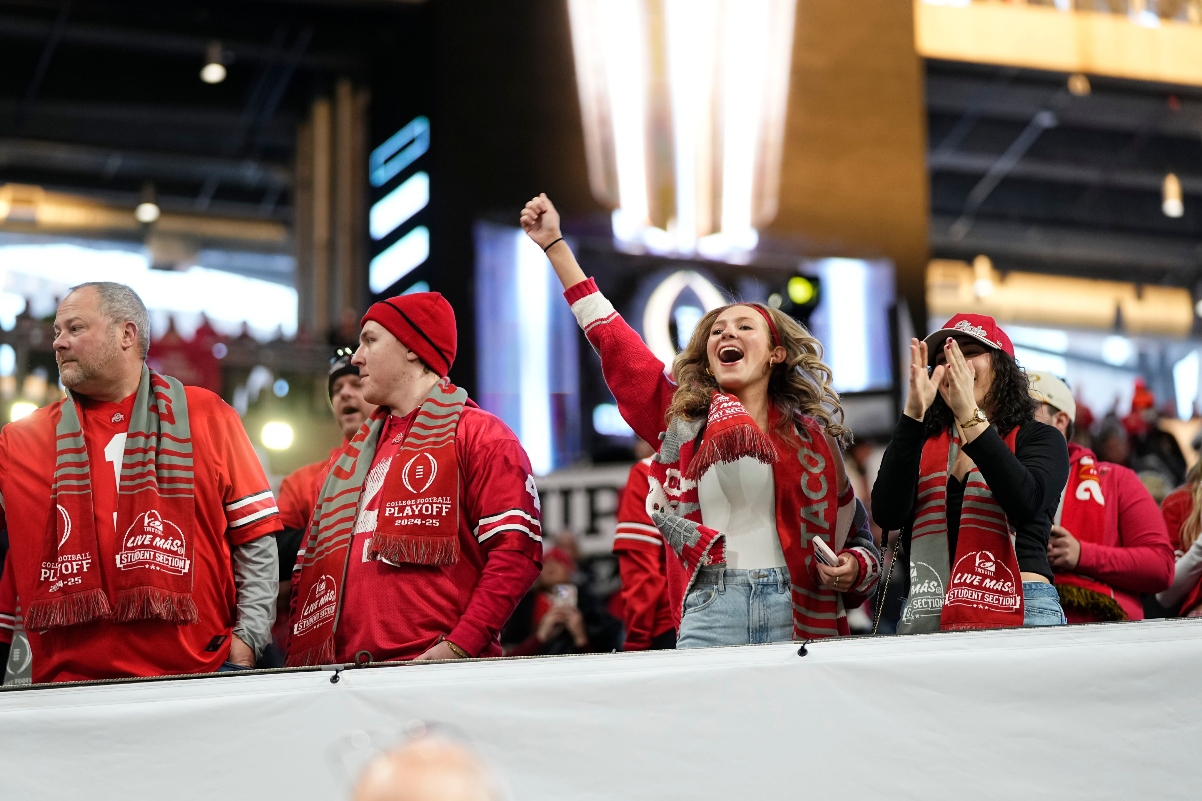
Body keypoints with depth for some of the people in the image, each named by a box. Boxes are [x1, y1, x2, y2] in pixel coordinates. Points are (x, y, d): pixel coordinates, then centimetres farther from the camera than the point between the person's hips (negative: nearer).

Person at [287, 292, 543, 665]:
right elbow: (310, 570, 22)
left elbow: (516, 549, -11)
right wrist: (301, 656, 7)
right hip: (353, 676, 6)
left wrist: (458, 647, -19)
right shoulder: (355, 455, 22)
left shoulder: (479, 435, 1)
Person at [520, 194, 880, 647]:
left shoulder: (809, 432, 11)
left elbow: (850, 526, 16)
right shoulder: (682, 413, 13)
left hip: (795, 613, 0)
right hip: (709, 612, 0)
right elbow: (612, 337, 15)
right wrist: (554, 245, 15)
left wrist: (853, 566, -6)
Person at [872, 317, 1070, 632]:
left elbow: (1025, 504, -13)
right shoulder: (919, 442, 13)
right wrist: (913, 413, -11)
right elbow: (887, 515, -5)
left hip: (1018, 612, -2)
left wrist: (970, 416, -18)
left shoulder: (1038, 439, 8)